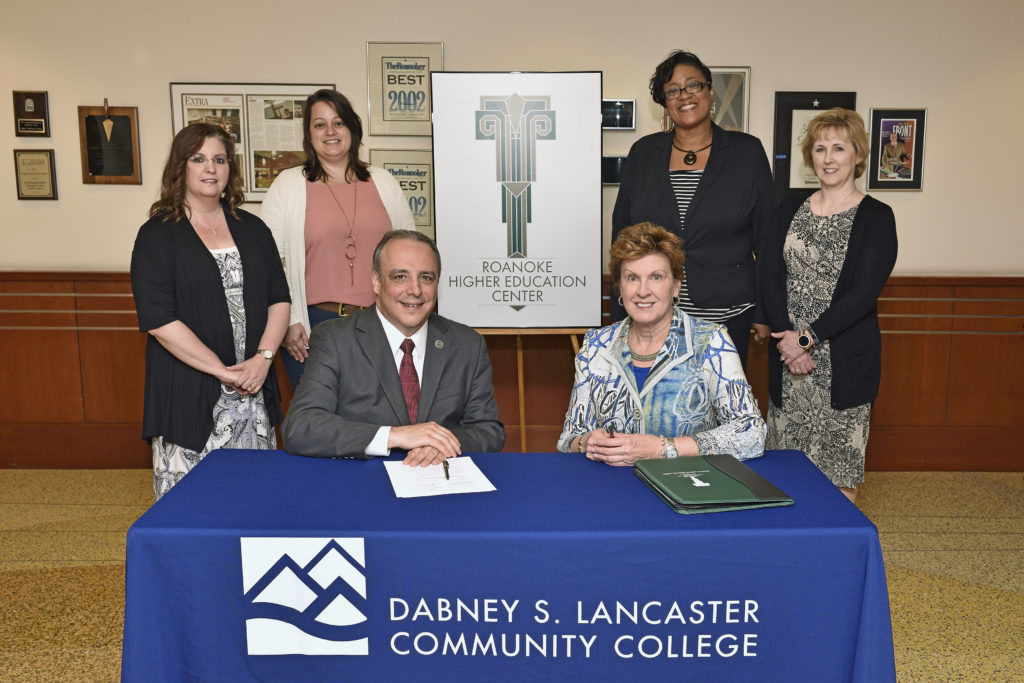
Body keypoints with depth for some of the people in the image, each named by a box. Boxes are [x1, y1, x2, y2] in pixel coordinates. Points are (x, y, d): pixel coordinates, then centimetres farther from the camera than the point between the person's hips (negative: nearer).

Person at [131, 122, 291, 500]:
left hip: (255, 394, 4)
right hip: (189, 397, -4)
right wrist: (224, 372, -14)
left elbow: (280, 298, 9)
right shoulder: (158, 235, -2)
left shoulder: (252, 229, 11)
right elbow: (159, 320, -11)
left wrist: (263, 358, -7)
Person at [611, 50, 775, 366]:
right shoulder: (643, 153, 6)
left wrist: (766, 313, 1)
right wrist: (621, 316, 5)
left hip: (727, 315, -1)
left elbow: (768, 239, 3)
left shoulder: (747, 152, 2)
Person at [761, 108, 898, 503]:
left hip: (844, 362, -3)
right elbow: (769, 276, 2)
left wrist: (808, 338, -16)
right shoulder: (791, 210, 11)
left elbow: (864, 293, -10)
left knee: (839, 467, 2)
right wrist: (787, 339, -11)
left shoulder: (875, 217, -2)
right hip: (788, 356, 4)